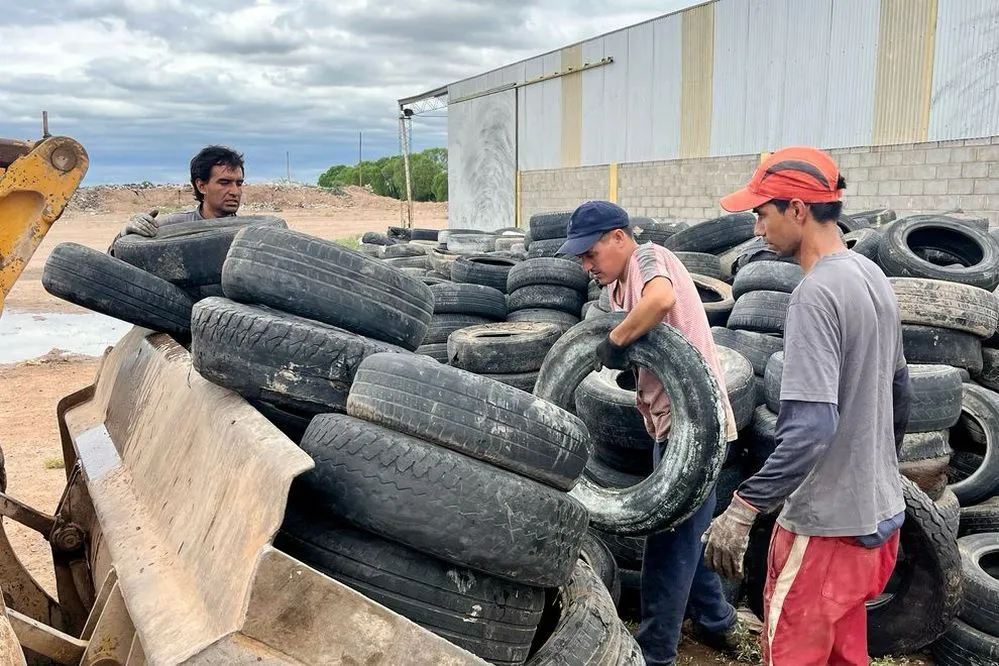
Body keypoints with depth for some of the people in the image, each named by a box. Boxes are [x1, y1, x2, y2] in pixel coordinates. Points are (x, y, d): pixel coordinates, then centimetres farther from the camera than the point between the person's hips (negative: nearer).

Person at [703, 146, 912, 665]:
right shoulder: (874, 277, 7)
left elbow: (812, 425, -30)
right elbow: (900, 392, 17)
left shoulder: (817, 294, -22)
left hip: (827, 527, -9)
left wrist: (744, 508, -29)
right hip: (878, 514, 9)